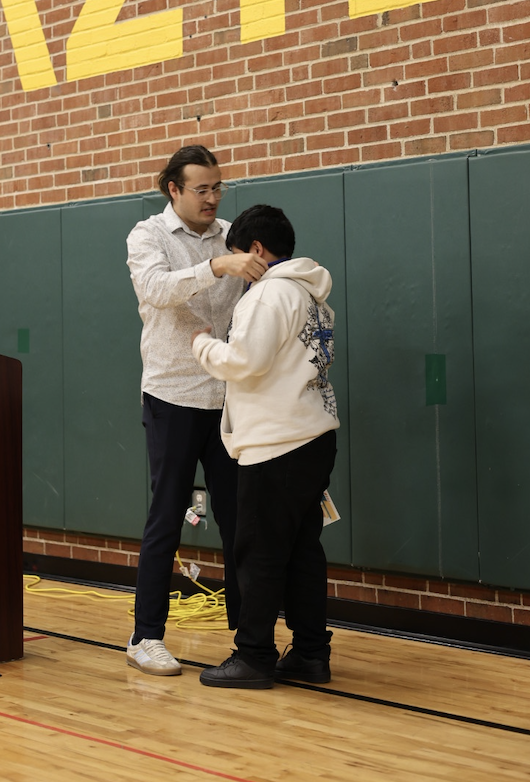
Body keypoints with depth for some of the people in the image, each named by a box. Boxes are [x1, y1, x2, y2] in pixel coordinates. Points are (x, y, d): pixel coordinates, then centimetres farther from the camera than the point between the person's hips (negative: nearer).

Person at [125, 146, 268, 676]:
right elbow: (156, 288, -24)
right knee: (166, 520, 0)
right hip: (173, 398, -4)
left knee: (238, 519, 8)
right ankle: (146, 637, 10)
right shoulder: (148, 236, -3)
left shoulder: (230, 237, 8)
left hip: (227, 398, 4)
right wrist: (218, 266, -37)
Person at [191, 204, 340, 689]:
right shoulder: (313, 294, 17)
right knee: (303, 549, 12)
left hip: (277, 445, -9)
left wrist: (205, 343, -3)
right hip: (315, 435, 9)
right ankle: (311, 653, 16)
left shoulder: (272, 292, -13)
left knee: (260, 555, -2)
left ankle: (254, 657, 3)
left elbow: (245, 359, -20)